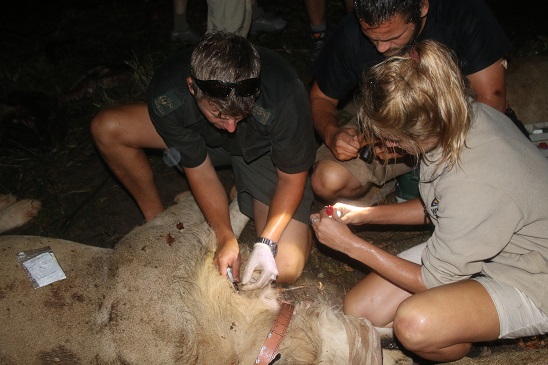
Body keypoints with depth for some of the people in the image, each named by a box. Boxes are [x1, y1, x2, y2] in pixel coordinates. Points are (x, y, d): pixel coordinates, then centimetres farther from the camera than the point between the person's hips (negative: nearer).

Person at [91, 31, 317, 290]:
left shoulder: (286, 97, -38)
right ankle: (155, 219, 3)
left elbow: (291, 179, -23)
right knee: (105, 128, -18)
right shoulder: (166, 97, -32)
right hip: (206, 140, 3)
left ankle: (245, 200, 10)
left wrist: (266, 243, -33)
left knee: (285, 270, -19)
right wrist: (225, 237, -24)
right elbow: (199, 170, -18)